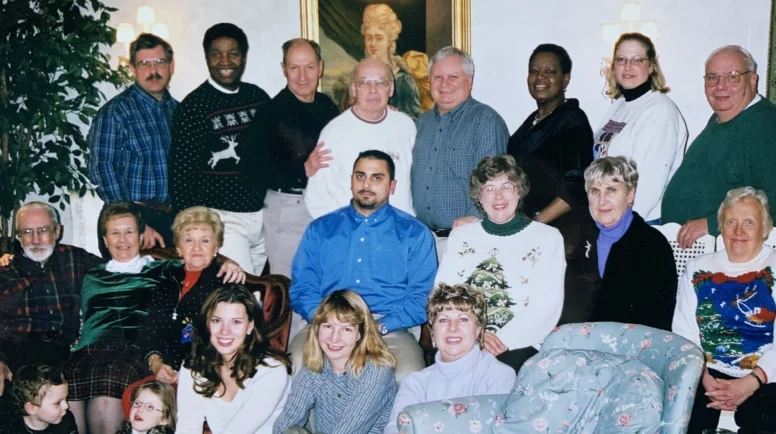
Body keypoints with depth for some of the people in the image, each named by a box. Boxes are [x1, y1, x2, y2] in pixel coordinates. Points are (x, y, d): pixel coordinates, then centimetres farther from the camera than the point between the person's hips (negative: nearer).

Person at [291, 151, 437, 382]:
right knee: (297, 365, -30)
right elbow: (302, 288, 11)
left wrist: (381, 326, -12)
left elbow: (422, 297, 4)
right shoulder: (320, 229, 17)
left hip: (388, 330, -1)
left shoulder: (414, 233, 12)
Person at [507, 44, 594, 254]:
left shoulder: (572, 120, -8)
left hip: (561, 231, -6)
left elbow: (576, 187, -16)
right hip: (525, 229, 6)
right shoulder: (533, 120, 14)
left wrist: (536, 221, -19)